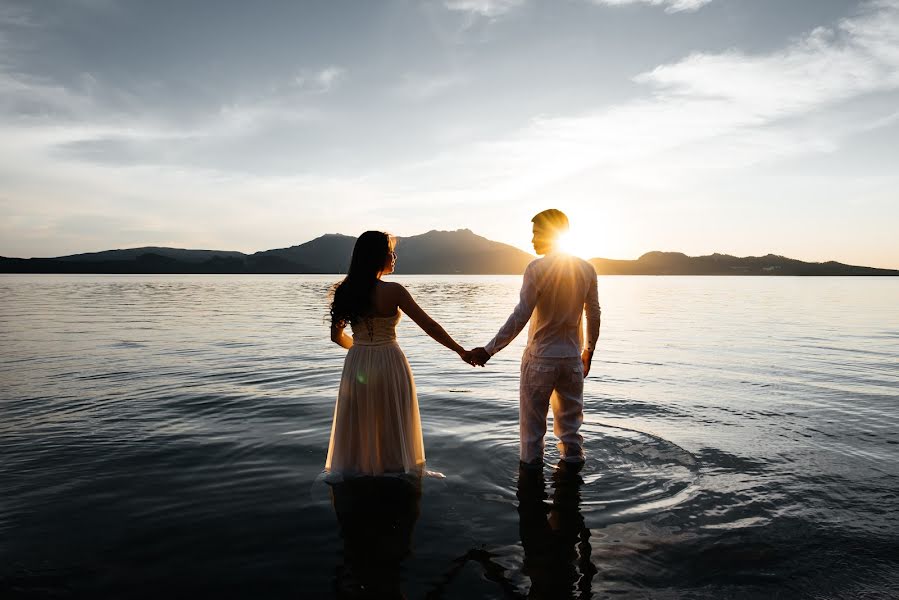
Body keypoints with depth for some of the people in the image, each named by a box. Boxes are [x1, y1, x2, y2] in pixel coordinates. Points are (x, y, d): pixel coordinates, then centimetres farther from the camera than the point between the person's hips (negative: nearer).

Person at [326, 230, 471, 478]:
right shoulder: (392, 291, -14)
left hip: (356, 365, 4)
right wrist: (462, 351, -5)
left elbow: (337, 336, 9)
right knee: (393, 427, 12)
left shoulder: (346, 291, 1)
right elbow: (429, 325, -13)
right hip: (388, 364, -4)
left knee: (359, 428, 17)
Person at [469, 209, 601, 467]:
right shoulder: (586, 269, 2)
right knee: (571, 424, 16)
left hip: (540, 358, -4)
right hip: (573, 359, 5)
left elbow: (520, 317, -18)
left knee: (532, 426, 8)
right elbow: (594, 314, 7)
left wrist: (488, 350, -14)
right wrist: (589, 349, 21)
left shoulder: (537, 268, -13)